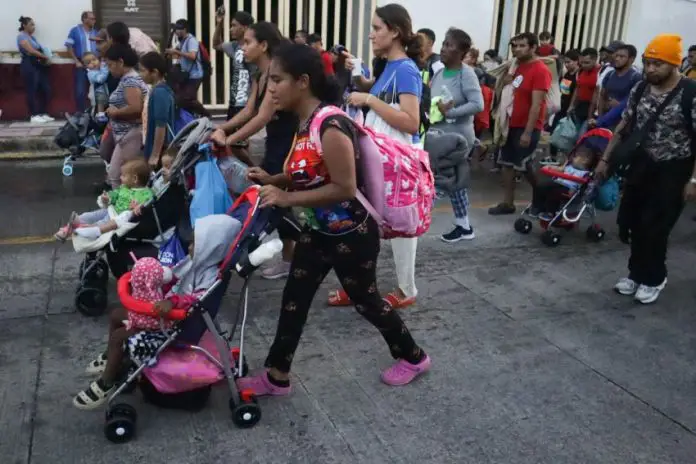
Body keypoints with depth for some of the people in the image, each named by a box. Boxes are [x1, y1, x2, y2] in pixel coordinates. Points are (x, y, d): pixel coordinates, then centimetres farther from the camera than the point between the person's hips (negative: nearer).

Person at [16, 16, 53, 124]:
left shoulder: (32, 37, 22)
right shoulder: (21, 36, -4)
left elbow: (38, 50, 13)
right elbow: (31, 51, -14)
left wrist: (45, 59, -5)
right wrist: (46, 57, -8)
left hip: (39, 65, 9)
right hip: (29, 66, -9)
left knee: (46, 90, 5)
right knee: (32, 91, -5)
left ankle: (43, 114, 13)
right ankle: (34, 116, -1)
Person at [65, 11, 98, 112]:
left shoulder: (96, 32, 12)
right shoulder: (75, 31, 2)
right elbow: (69, 47, 0)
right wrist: (76, 61, -9)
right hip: (81, 64, -3)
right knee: (80, 90, -4)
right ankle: (80, 112, 2)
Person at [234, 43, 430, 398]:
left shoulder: (330, 126, -28)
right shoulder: (305, 122, 1)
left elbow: (344, 187, -28)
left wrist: (287, 199, -28)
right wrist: (272, 180, -4)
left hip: (351, 235, -8)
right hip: (318, 230, 9)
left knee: (365, 301, 11)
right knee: (293, 300, 11)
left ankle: (413, 357, 36)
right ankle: (276, 377, 26)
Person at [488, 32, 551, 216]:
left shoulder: (541, 70, -15)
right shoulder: (519, 67, 12)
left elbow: (536, 105, -20)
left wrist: (528, 132, -23)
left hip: (527, 127, -8)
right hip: (512, 124, 8)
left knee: (524, 166, -2)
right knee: (507, 163, 8)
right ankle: (507, 203, 15)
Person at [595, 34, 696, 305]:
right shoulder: (639, 90, 2)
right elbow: (624, 128, 10)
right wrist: (606, 159, 8)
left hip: (672, 171, -5)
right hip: (641, 165, 6)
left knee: (654, 229, -1)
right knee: (632, 223, 9)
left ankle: (653, 278, 21)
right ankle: (637, 273, 28)